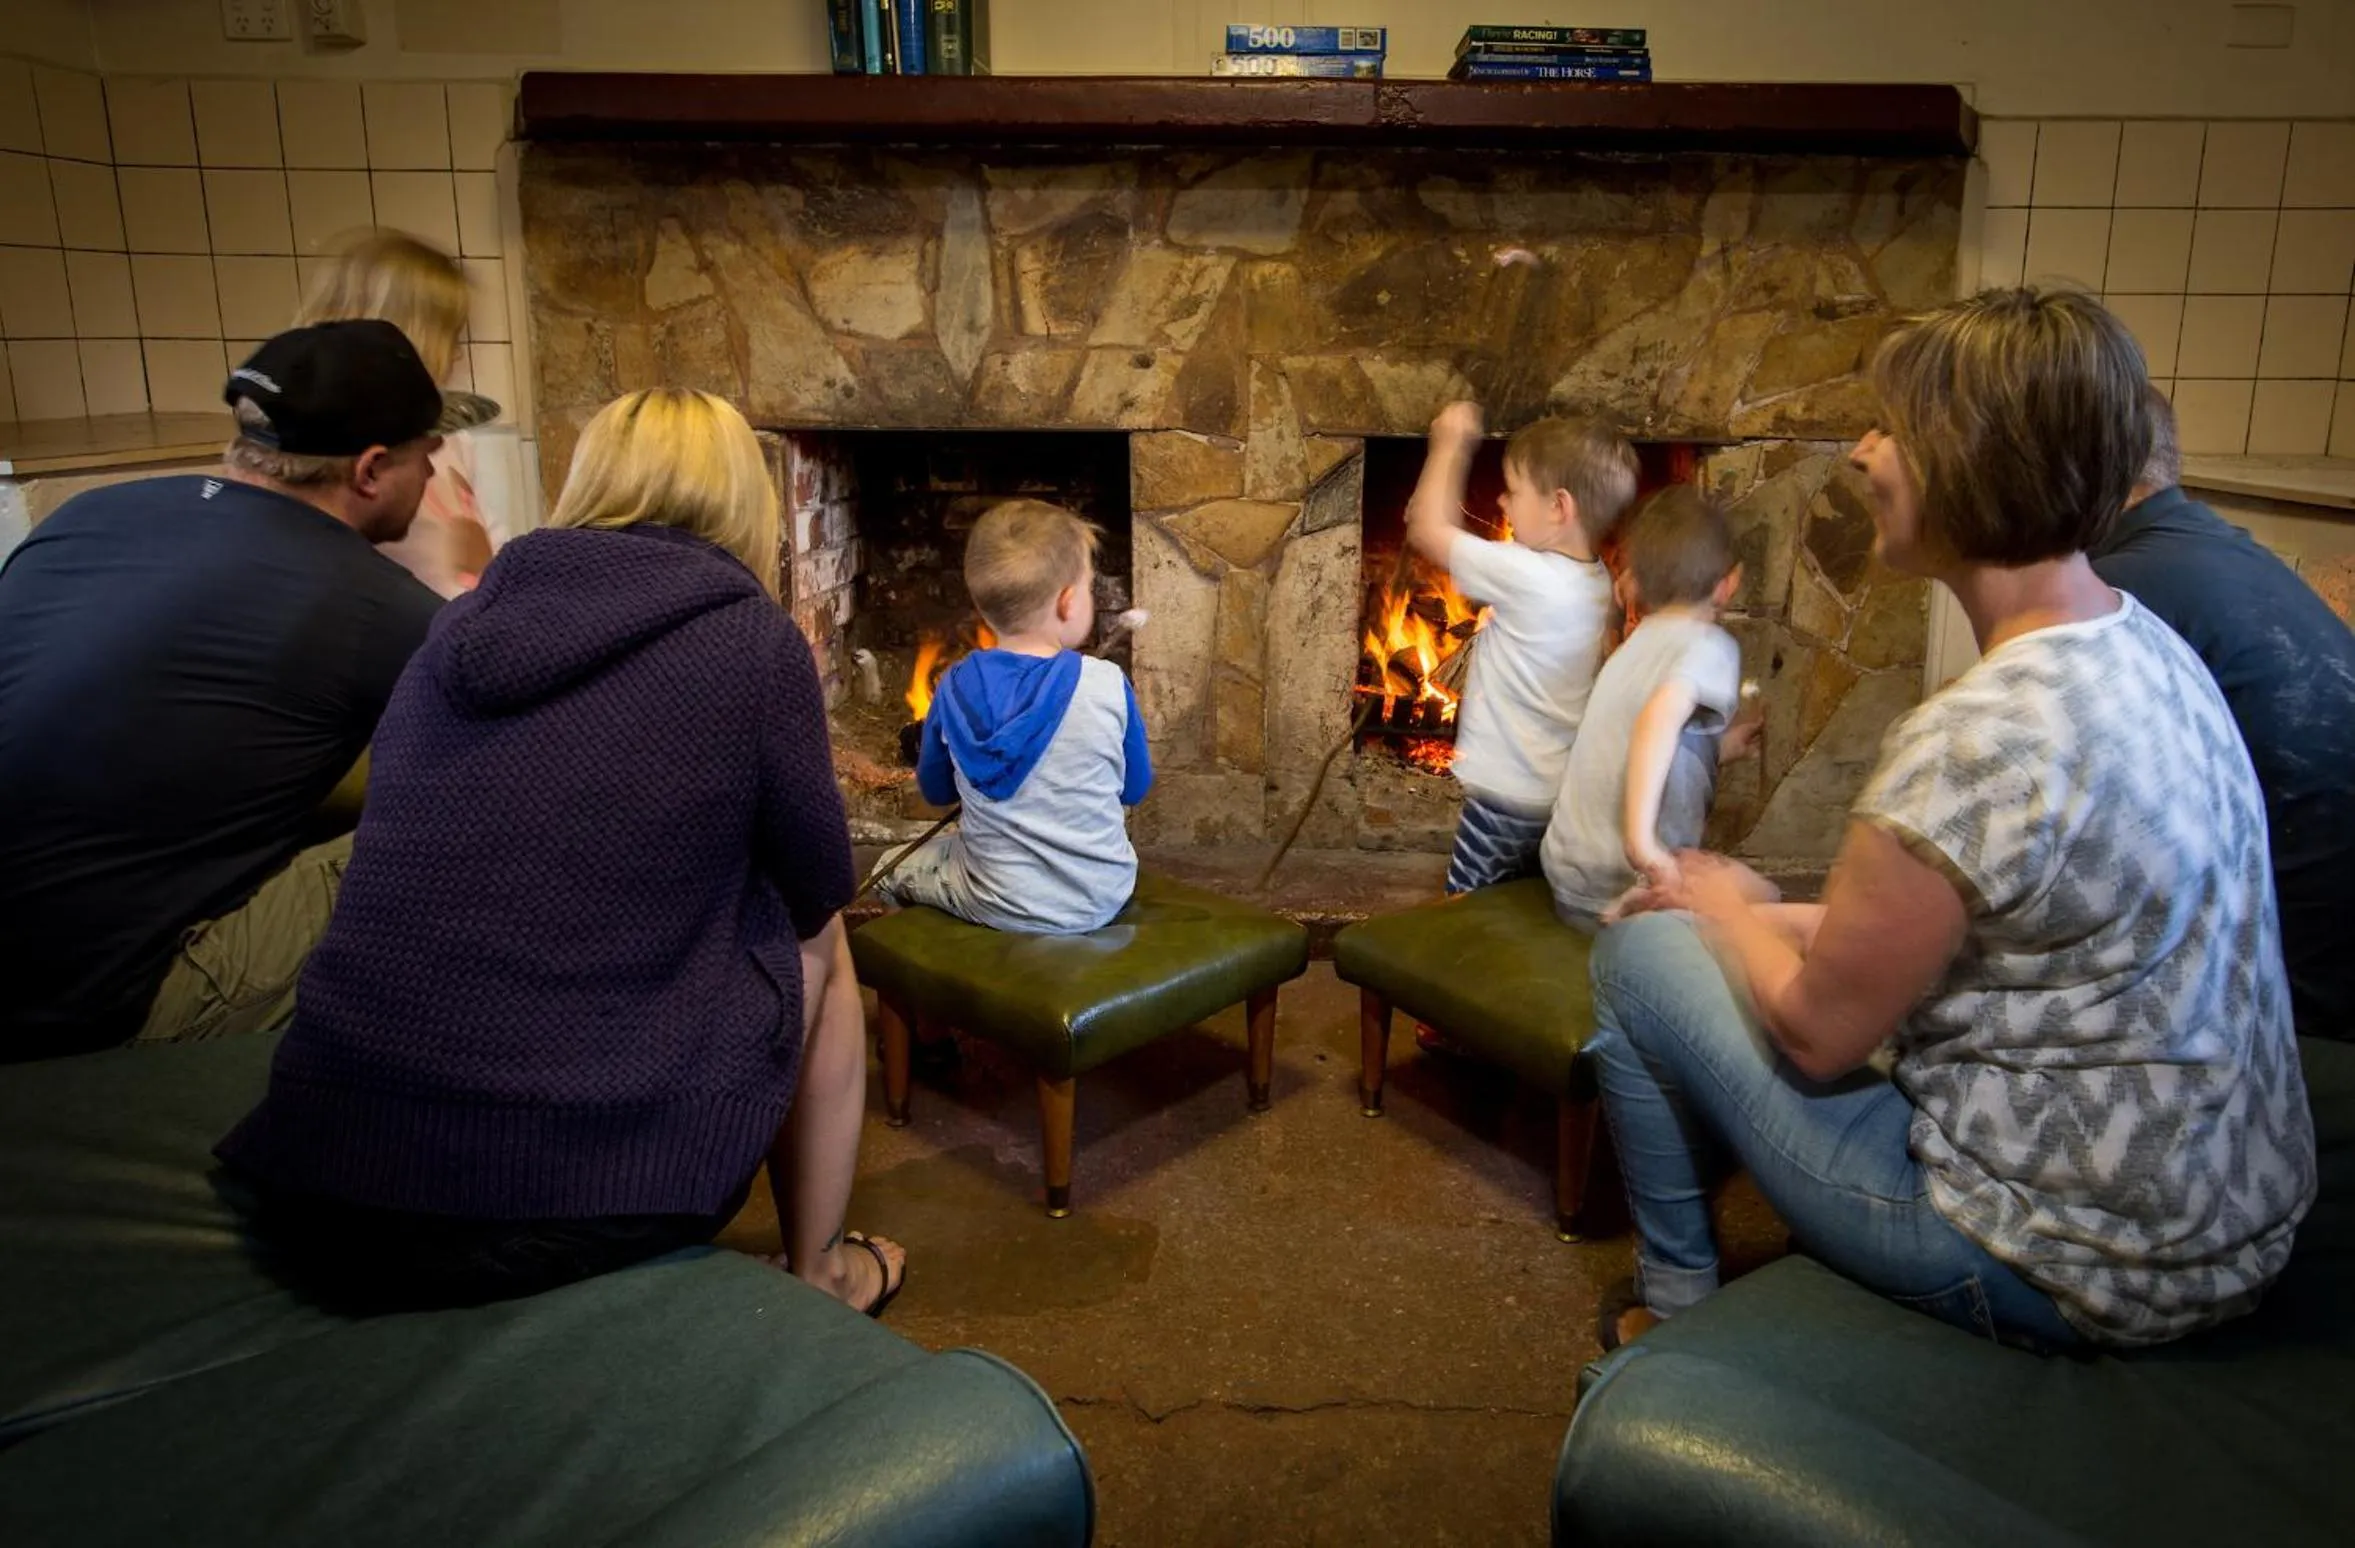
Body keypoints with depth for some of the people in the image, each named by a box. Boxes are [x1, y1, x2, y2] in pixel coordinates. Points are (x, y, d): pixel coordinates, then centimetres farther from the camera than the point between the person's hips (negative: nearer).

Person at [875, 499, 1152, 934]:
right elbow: (1135, 788, 0)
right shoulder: (1108, 686, -17)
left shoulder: (955, 689, -10)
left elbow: (935, 790, 7)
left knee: (892, 869, 25)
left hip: (1002, 906, 0)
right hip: (1101, 898, 0)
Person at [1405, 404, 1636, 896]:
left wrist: (1451, 442, -5)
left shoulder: (1525, 576, -24)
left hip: (1508, 797, -9)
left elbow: (1427, 528, -15)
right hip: (1560, 795, 9)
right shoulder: (1594, 582, 3)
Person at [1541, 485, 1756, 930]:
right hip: (1629, 893, -7)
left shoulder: (1626, 652, 14)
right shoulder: (1709, 645, -7)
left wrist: (1717, 745, 27)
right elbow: (1661, 714, -27)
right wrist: (1640, 836, -33)